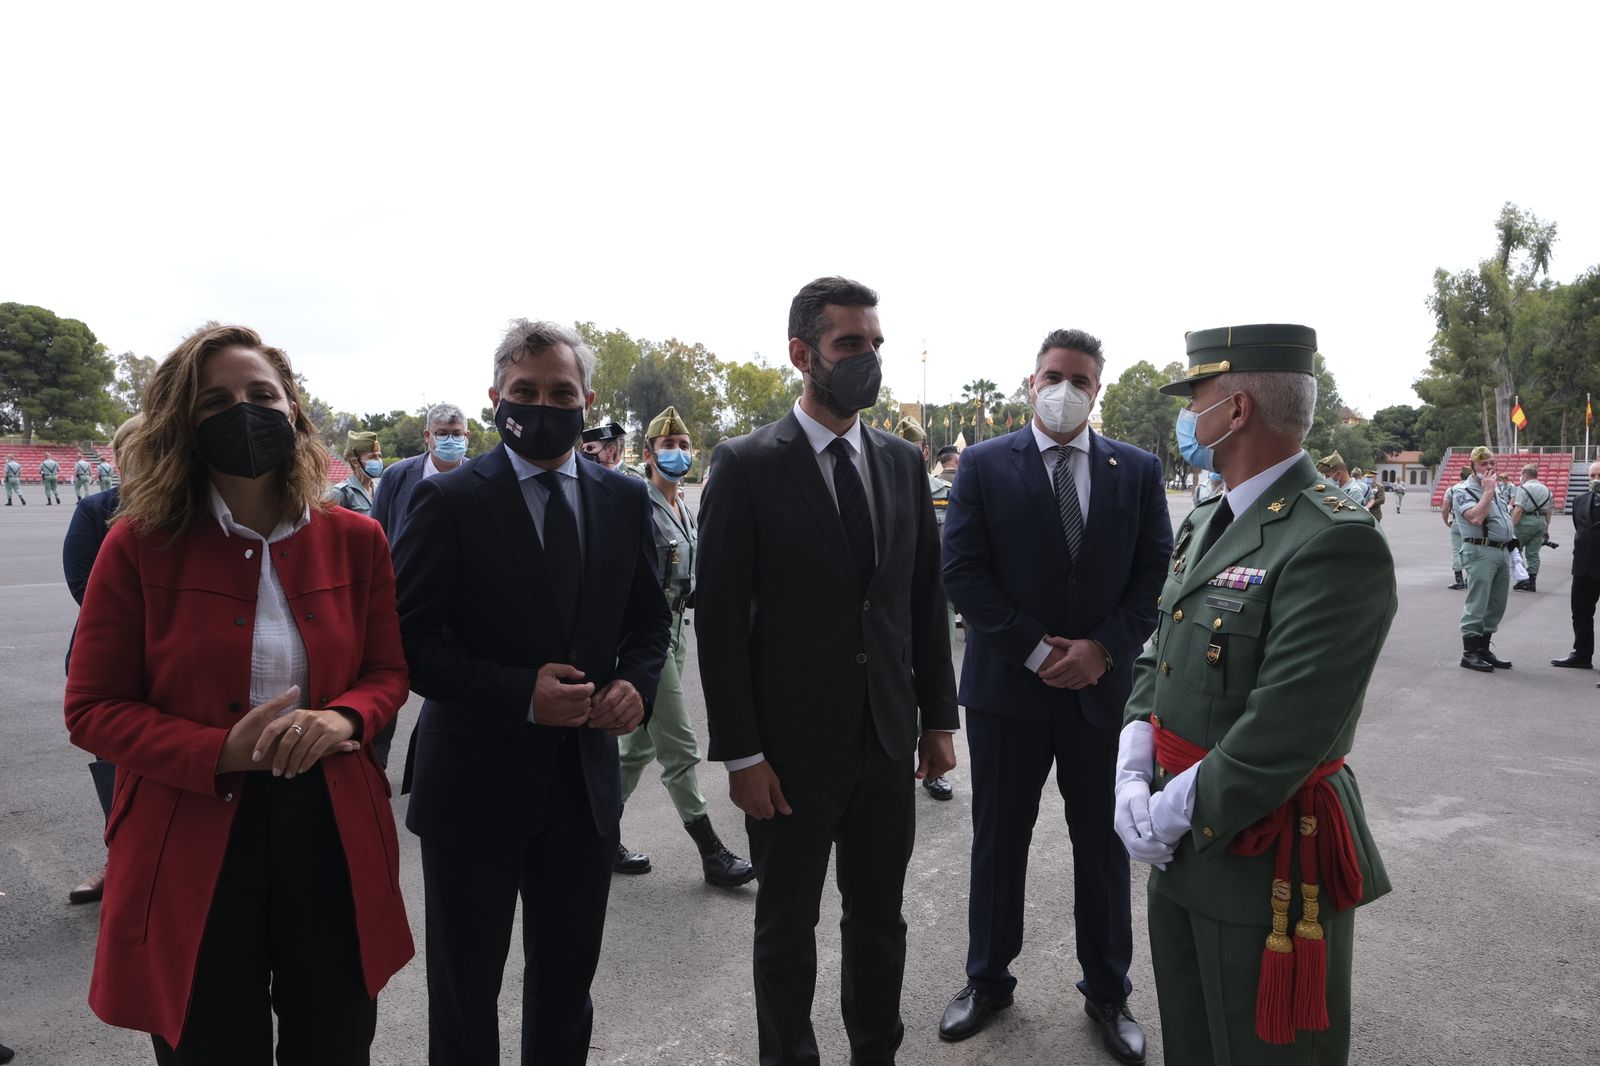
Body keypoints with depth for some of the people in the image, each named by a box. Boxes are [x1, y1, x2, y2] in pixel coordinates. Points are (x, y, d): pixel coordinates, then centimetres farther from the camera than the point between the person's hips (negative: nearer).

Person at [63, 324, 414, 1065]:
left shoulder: (355, 540, 0)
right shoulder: (138, 545, -7)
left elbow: (388, 671, 6)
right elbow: (92, 708, -5)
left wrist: (344, 719, -17)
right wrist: (219, 752, -21)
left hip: (333, 831, 2)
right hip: (192, 842, -2)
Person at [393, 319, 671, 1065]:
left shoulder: (625, 500, 2)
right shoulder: (450, 500, -10)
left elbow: (650, 619, 11)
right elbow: (409, 639, -12)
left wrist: (636, 682, -9)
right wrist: (520, 693, -22)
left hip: (586, 780, 4)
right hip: (476, 783, -3)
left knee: (567, 982, 21)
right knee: (464, 990, 16)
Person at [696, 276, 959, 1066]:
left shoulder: (903, 461, 5)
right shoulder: (747, 465, -10)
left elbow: (926, 600, 9)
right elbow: (720, 619, -11)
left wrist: (939, 717, 8)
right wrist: (740, 754, -12)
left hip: (889, 738, 4)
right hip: (793, 744, -4)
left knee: (880, 916, 18)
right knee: (787, 925, 15)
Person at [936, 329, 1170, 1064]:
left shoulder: (1138, 471, 3)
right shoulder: (985, 465, -3)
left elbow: (1155, 574, 1)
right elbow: (961, 570, -9)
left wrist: (1103, 647, -13)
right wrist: (1037, 650, -14)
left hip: (1103, 684, 2)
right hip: (1007, 682, -1)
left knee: (1103, 843, 14)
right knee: (998, 838, 12)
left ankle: (1108, 993, 33)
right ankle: (988, 981, 31)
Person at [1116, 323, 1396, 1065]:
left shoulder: (1334, 542, -22)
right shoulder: (1205, 523, 8)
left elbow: (1280, 735, -26)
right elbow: (1156, 657, 9)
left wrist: (1170, 817, -16)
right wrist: (1133, 779, -4)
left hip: (1266, 867, -8)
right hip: (1182, 847, 8)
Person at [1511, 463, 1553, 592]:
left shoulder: (1523, 488, -9)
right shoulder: (1546, 490, 15)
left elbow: (1518, 509, -18)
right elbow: (1548, 512, 17)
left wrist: (1512, 526, -17)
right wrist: (1546, 528, 22)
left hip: (1526, 522, -7)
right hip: (1541, 522, 7)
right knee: (1533, 553, 8)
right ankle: (1532, 582, 6)